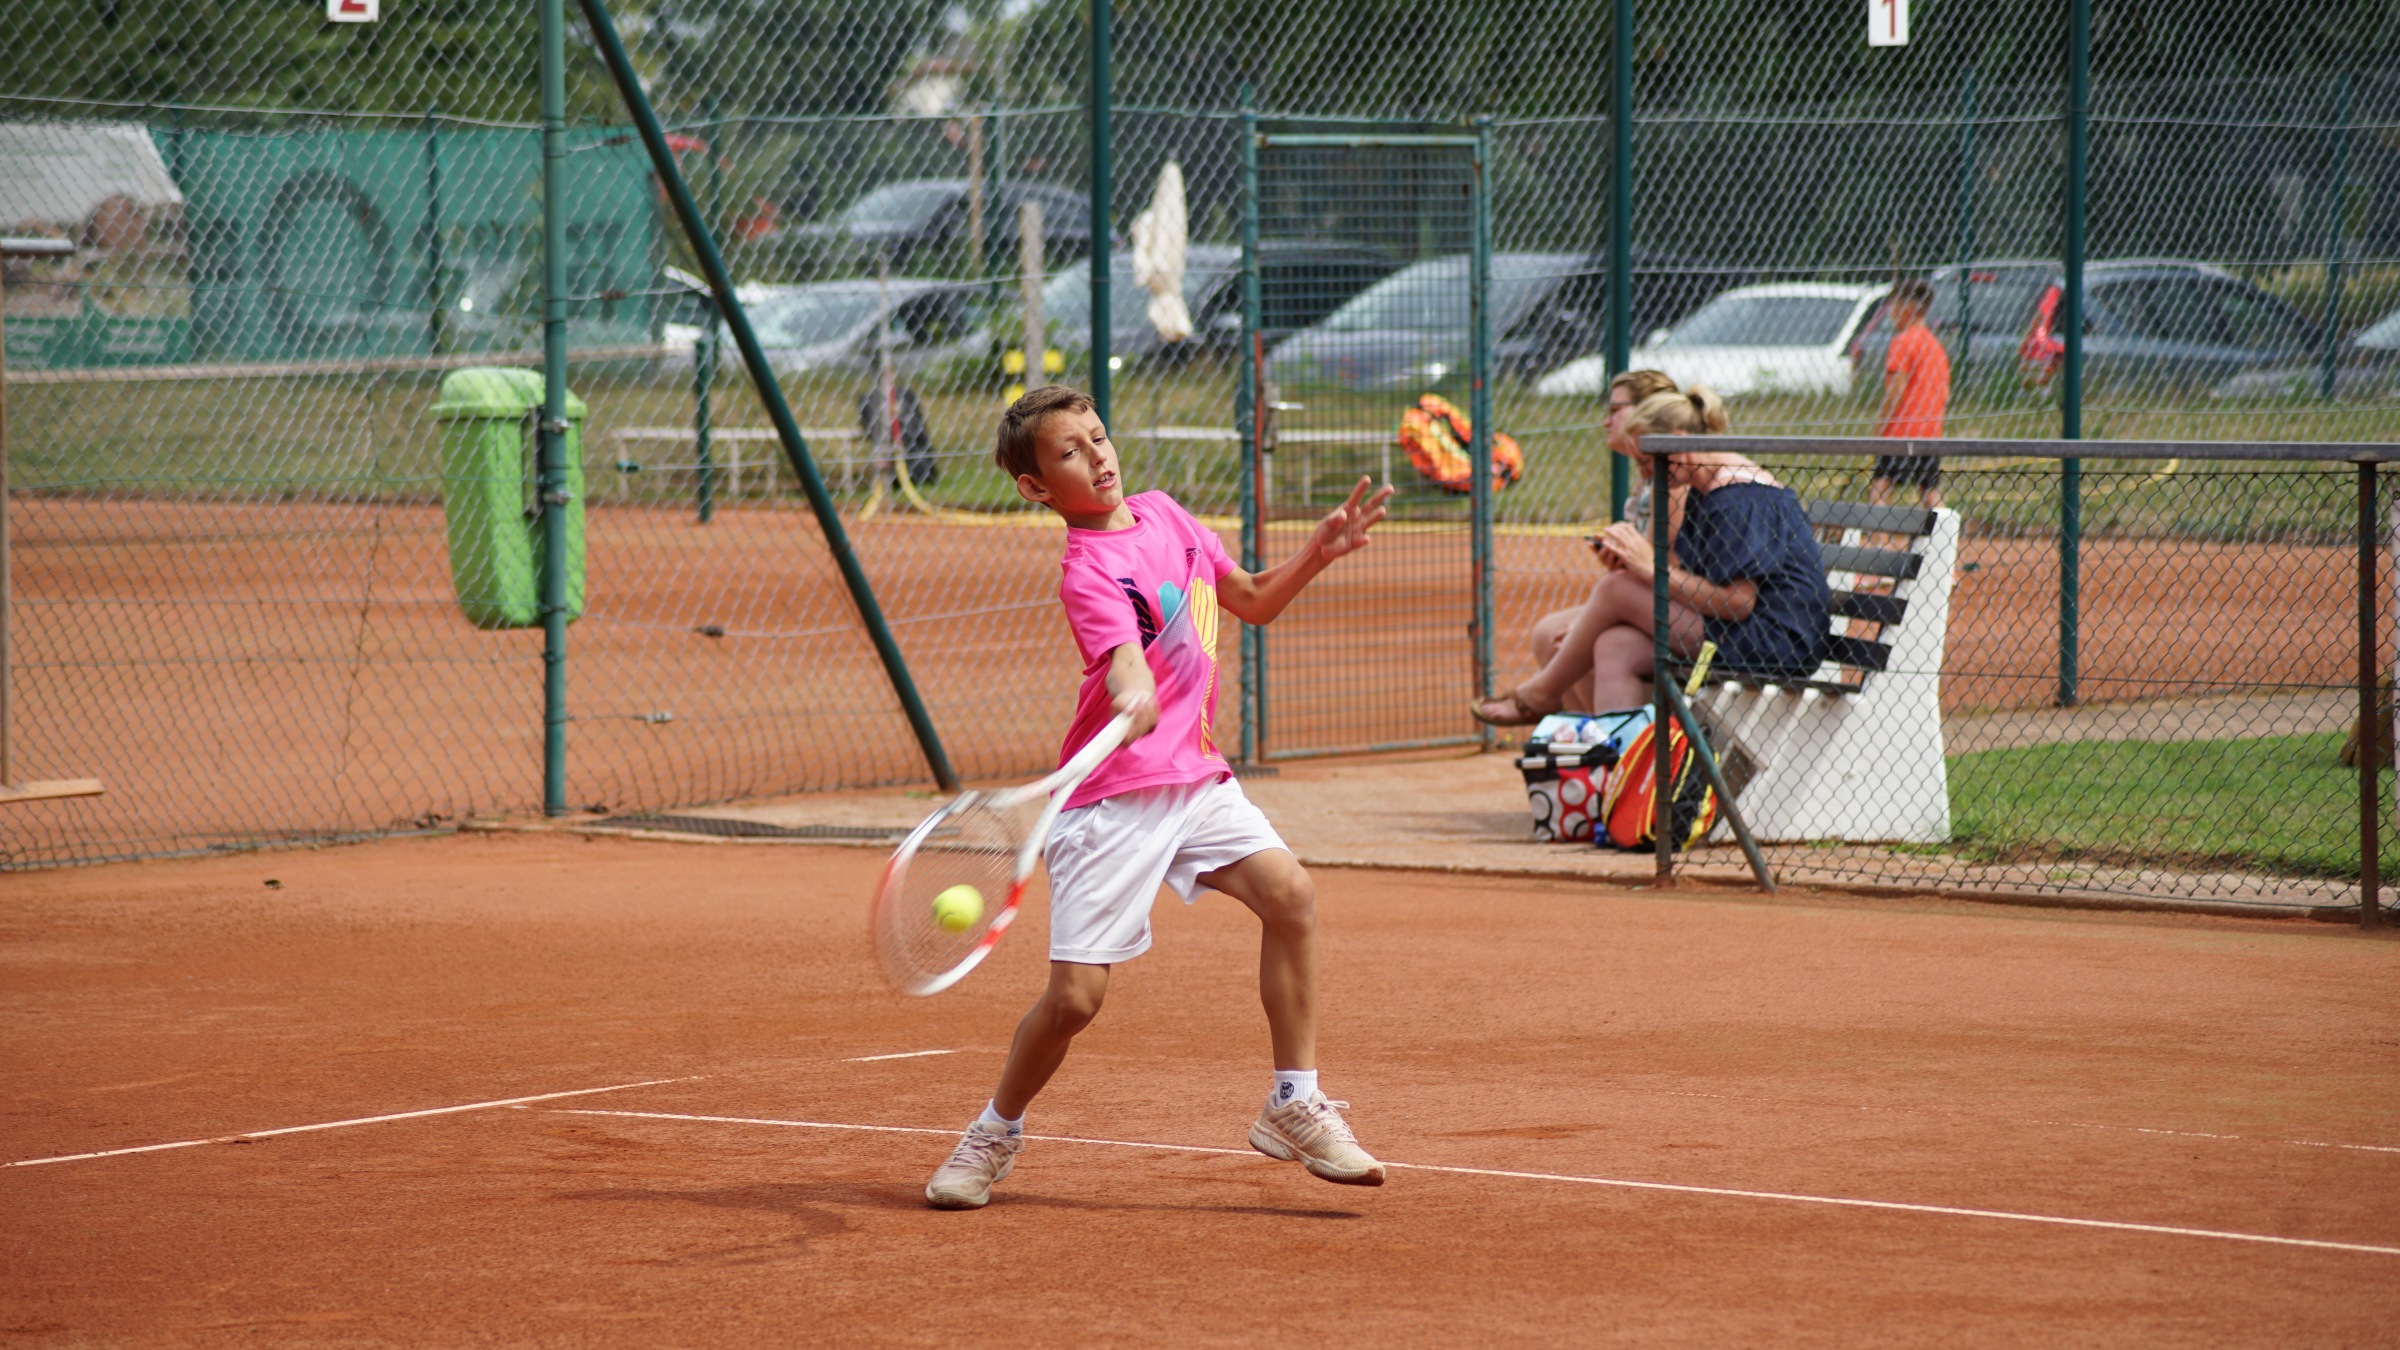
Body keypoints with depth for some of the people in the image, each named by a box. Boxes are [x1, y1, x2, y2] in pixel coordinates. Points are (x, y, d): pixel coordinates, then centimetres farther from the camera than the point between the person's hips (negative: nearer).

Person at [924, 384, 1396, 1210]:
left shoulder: (1163, 514, 8)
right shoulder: (1087, 573, -15)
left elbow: (1252, 601, 21)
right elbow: (1130, 674, -31)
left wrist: (1318, 553, 5)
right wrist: (1133, 707, -53)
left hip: (1196, 779, 7)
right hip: (1112, 800, -6)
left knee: (1288, 893, -14)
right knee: (1075, 994, -9)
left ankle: (1294, 1107, -2)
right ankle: (994, 1136, 17)